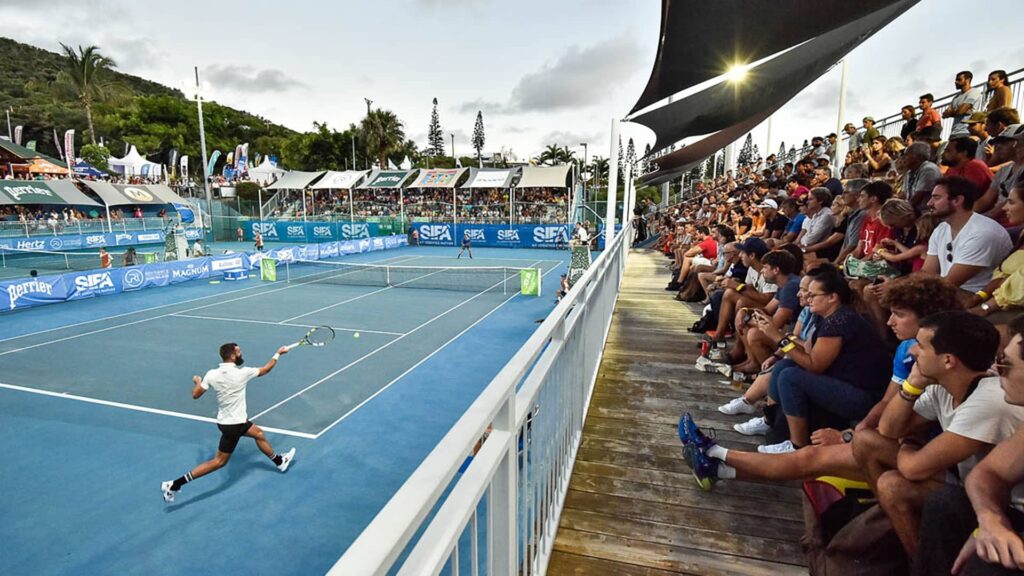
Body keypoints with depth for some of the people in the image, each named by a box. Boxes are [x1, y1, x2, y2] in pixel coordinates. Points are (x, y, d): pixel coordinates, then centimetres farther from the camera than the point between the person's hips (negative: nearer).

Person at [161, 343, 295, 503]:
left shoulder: (212, 374, -8)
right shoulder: (242, 373, -21)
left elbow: (195, 395, -2)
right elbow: (266, 369, -6)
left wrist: (197, 381, 19)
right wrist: (278, 354, 8)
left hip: (226, 420, 7)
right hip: (233, 424, -7)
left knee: (259, 434, 22)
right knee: (219, 461, 3)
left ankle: (279, 461, 37)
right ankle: (175, 484, 1)